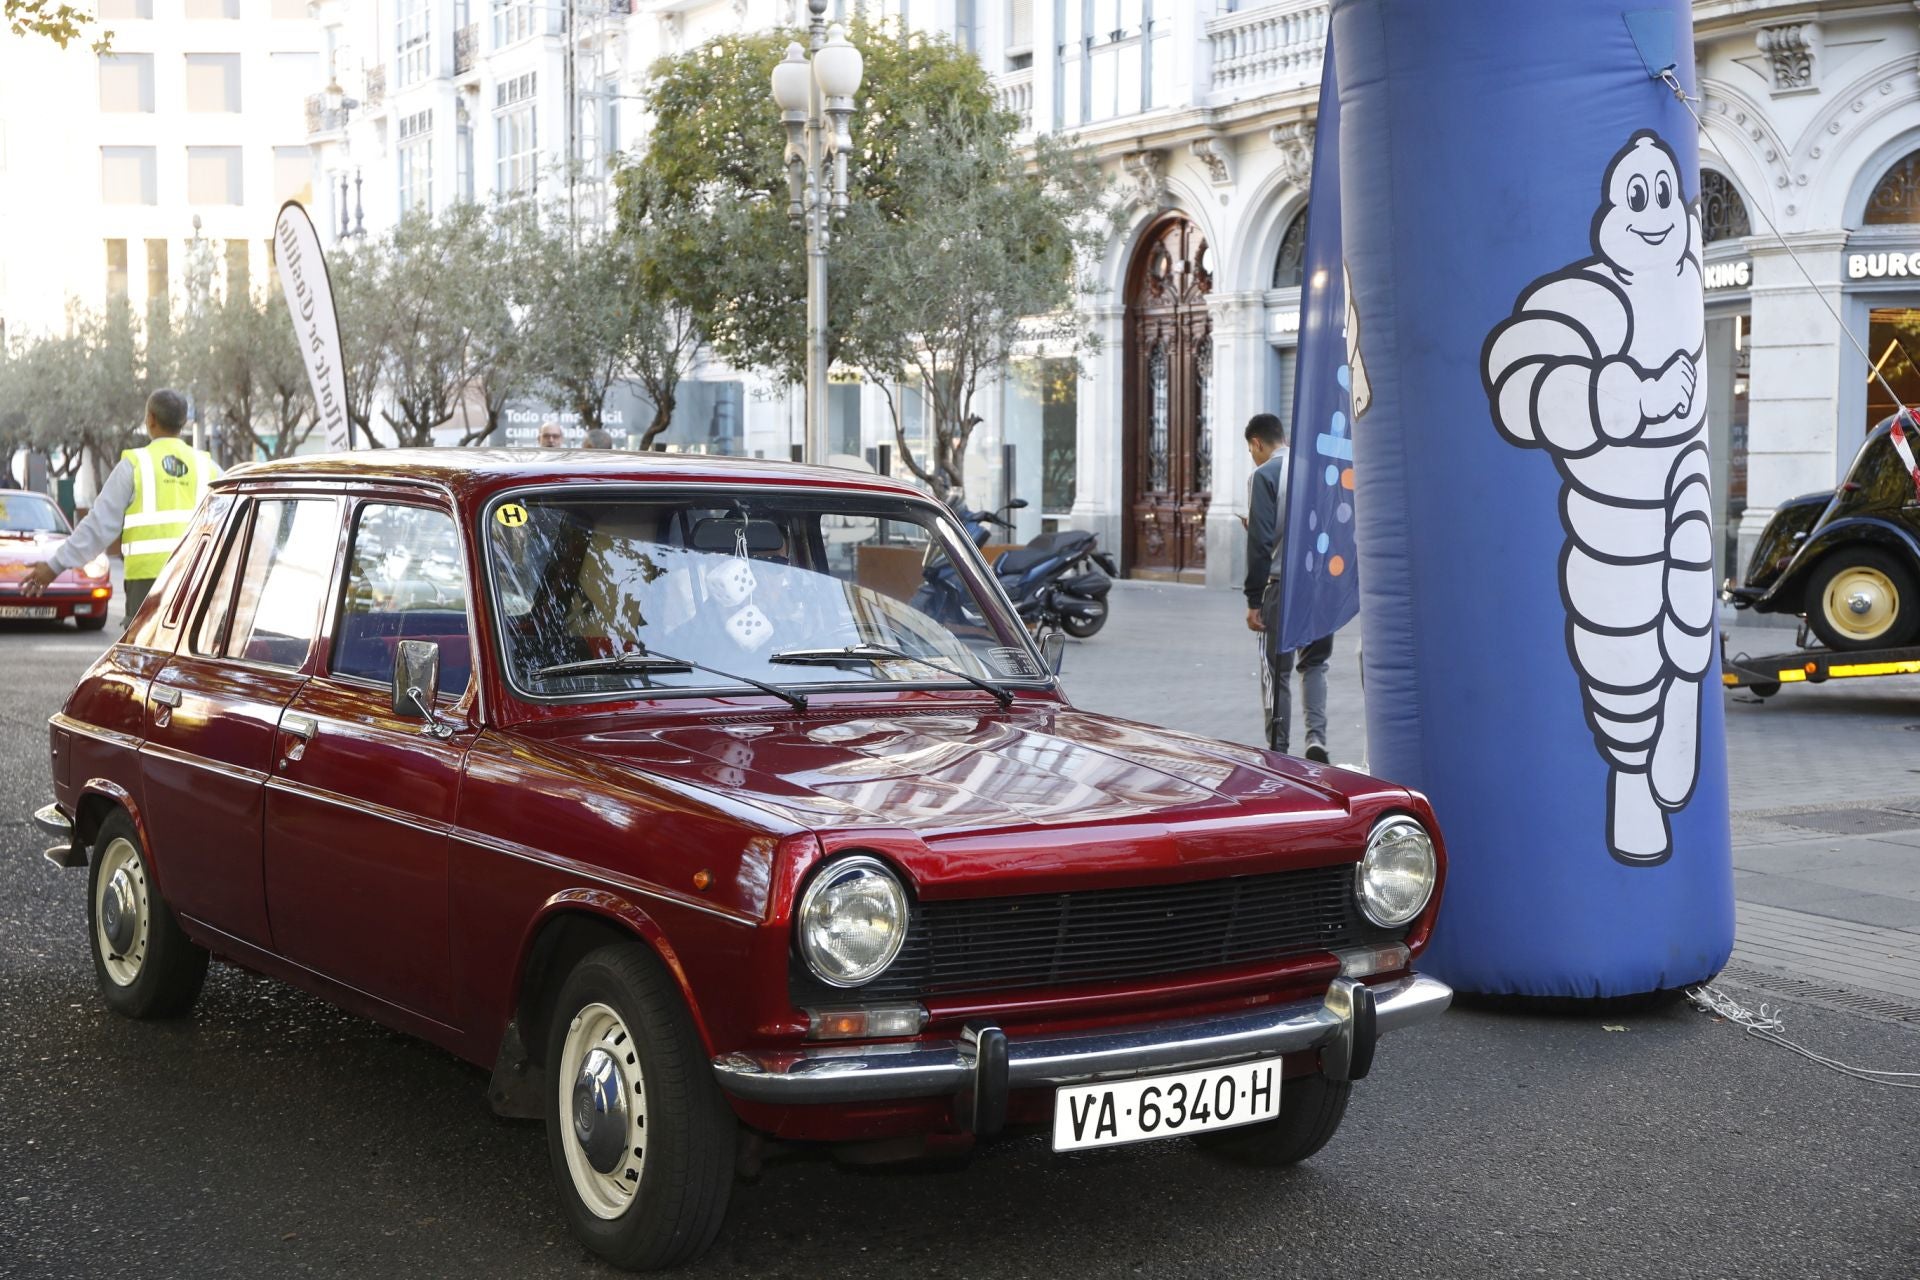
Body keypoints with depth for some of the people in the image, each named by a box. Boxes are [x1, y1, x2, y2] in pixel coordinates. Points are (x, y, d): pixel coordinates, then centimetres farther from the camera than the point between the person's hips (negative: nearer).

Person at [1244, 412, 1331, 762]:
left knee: (1277, 670, 5)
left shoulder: (1265, 475, -7)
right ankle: (1316, 736, 1)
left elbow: (1260, 542, -12)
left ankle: (1278, 752, 8)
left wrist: (1253, 599, -10)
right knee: (1315, 662, 18)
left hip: (1283, 583, -5)